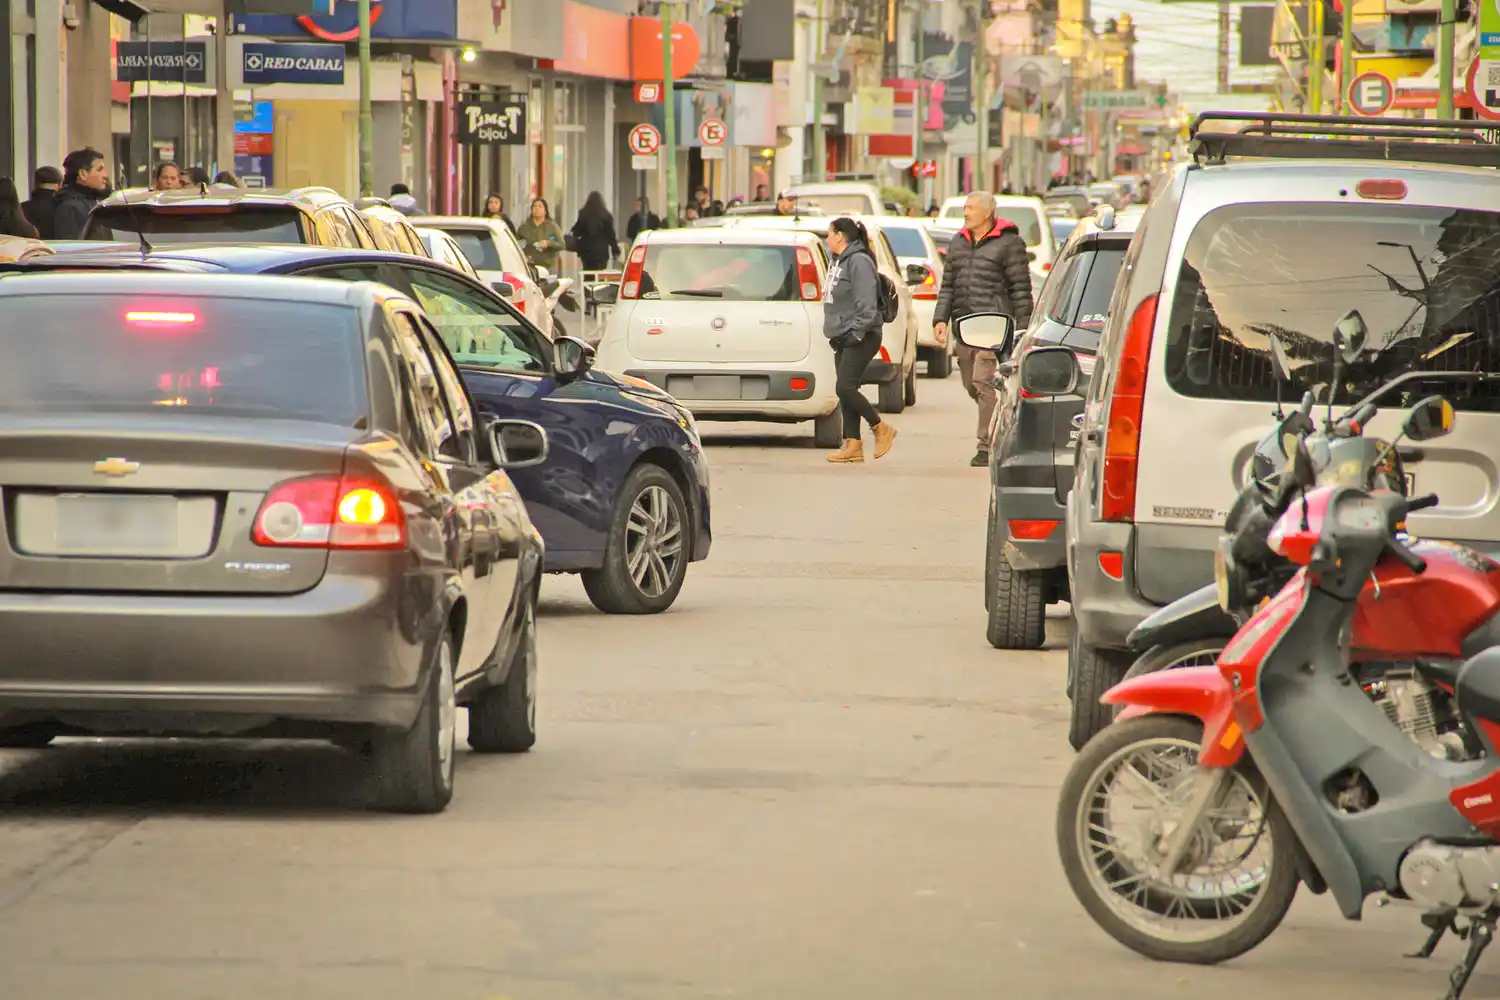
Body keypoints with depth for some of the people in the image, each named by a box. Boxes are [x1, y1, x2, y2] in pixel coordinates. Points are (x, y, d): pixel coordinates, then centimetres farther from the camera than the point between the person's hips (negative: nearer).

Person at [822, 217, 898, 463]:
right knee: (846, 390, 6)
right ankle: (852, 445, 7)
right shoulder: (840, 262, 18)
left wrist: (857, 332, -22)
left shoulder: (859, 262, -14)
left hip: (861, 338, -10)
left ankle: (881, 429, -3)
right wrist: (836, 333, 16)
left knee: (845, 387, -16)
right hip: (843, 339, 10)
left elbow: (866, 303, -20)